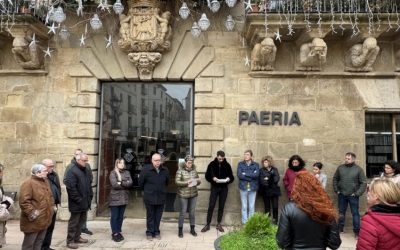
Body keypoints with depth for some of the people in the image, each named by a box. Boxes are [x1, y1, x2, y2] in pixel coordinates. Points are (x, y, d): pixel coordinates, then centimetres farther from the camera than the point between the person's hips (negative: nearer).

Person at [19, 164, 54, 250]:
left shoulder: (44, 181, 12)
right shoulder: (28, 183, -17)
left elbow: (50, 196, 23)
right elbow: (24, 201, -23)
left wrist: (51, 207, 14)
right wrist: (31, 212, -26)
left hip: (44, 220, 8)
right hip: (33, 221, -8)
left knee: (39, 242, 18)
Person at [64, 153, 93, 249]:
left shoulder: (86, 171, 12)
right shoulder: (72, 171, -17)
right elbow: (71, 187, -23)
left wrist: (90, 196, 10)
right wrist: (78, 199, -21)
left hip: (85, 201, 9)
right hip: (77, 203, -9)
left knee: (82, 220, 19)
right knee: (74, 222, 3)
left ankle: (77, 237, 33)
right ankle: (70, 241, 15)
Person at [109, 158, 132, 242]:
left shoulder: (127, 172, 10)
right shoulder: (113, 173, -4)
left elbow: (130, 183, -3)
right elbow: (114, 184, -16)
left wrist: (121, 182, -15)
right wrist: (125, 184, -8)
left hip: (124, 198, 4)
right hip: (115, 198, -4)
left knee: (121, 216, 11)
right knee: (114, 216, 2)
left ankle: (119, 232, 21)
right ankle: (114, 233, 10)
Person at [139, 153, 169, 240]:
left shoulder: (165, 170, -1)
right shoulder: (146, 169, -12)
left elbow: (167, 182, 16)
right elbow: (141, 183, -2)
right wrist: (146, 190, 8)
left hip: (161, 197, 3)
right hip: (149, 197, -3)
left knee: (158, 216, 12)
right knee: (150, 216, 9)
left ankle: (156, 232, 26)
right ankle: (149, 232, 22)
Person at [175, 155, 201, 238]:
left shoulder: (194, 170, 5)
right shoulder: (180, 171, -7)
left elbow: (199, 181, 10)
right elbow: (177, 182, -13)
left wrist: (197, 181, -13)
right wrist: (186, 183, -24)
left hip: (193, 194, 4)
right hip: (183, 195, -4)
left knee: (192, 212, 11)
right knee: (183, 212, 3)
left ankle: (192, 229, 24)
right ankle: (180, 230, 17)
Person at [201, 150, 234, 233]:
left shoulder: (227, 165, 1)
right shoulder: (212, 164, -3)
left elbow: (232, 177, 6)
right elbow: (207, 176, -1)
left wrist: (228, 179, -17)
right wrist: (212, 178, -21)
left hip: (224, 188, 1)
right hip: (214, 188, -1)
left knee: (221, 207, 8)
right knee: (211, 206, -2)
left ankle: (219, 224, 19)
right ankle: (207, 224, 7)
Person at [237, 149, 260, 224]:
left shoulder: (256, 164, 4)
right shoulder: (240, 164, 3)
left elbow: (256, 174, -13)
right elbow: (239, 175, -9)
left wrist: (245, 174, -11)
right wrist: (251, 177, -12)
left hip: (253, 188, 0)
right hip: (243, 187, 0)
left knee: (251, 207, 5)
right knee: (244, 206, 4)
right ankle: (244, 222, 13)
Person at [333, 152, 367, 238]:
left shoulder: (358, 169, -6)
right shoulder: (340, 168, 2)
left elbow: (364, 183, -7)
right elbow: (335, 179, 10)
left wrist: (357, 193, -12)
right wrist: (336, 190, 2)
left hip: (353, 196, -3)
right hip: (341, 195, 3)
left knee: (355, 213, 4)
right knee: (341, 212, 13)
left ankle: (356, 231, 14)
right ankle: (340, 228, 26)